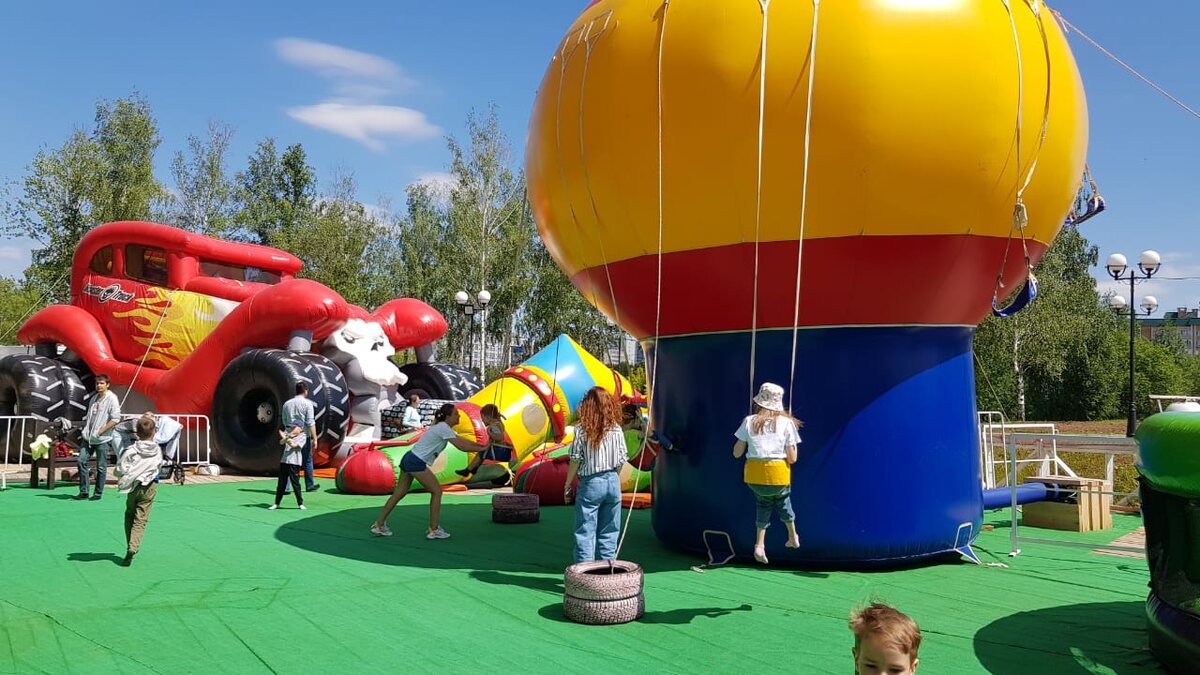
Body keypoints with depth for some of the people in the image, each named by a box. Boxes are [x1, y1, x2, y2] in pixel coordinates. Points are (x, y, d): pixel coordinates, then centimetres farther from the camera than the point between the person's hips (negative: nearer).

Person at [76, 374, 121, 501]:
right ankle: (83, 491, 8)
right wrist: (85, 428, 9)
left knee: (101, 467, 0)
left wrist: (100, 431, -16)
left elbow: (115, 419, -14)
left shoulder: (112, 398, -7)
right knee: (82, 461, -1)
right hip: (89, 438, 7)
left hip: (102, 439, -6)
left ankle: (98, 493, 10)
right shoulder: (94, 398, 16)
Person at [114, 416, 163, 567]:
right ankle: (132, 548, -17)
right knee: (141, 520, 1)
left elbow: (120, 471, -12)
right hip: (150, 487, 1)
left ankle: (130, 548, 21)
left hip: (134, 486, -1)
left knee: (129, 516, 19)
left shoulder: (130, 450, -13)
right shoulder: (157, 451, -5)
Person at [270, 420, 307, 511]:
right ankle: (276, 503, 18)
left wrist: (285, 437, -13)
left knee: (295, 483, -3)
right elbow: (281, 442, -4)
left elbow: (293, 445, -16)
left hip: (294, 463, -5)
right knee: (281, 483, 10)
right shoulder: (288, 434, 11)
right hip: (284, 461, 5)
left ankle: (300, 504, 7)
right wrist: (287, 437, -22)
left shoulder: (302, 437, -5)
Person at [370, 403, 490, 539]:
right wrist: (483, 448, -7)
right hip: (416, 463, -10)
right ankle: (433, 530, 4)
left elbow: (462, 441, 17)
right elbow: (462, 447, -16)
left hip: (408, 459, 10)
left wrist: (481, 446, 11)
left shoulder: (442, 427, 15)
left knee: (399, 493, 15)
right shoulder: (443, 428, -15)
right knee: (437, 491, -1)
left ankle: (379, 525, 22)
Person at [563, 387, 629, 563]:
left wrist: (568, 485, 3)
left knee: (585, 533, 3)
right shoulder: (616, 428, 0)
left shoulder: (582, 428, -9)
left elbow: (575, 460, -7)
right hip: (613, 482, 4)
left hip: (590, 483, -3)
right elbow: (622, 459, 4)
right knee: (608, 534, 12)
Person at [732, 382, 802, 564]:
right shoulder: (787, 423, 0)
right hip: (778, 474, -1)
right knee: (782, 499, 30)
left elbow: (737, 453, 5)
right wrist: (793, 445, 17)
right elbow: (792, 458, -2)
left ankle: (760, 544, 13)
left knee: (764, 503, 26)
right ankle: (793, 537, 44)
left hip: (753, 475, 1)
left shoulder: (749, 421, 3)